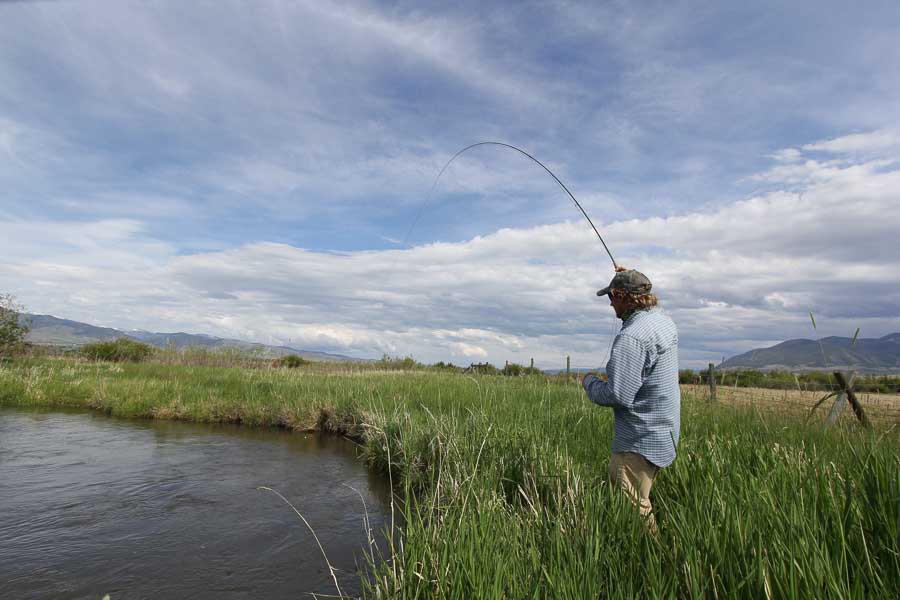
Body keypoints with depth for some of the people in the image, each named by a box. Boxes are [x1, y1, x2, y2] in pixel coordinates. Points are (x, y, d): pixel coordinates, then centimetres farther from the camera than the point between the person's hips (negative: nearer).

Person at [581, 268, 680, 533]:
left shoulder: (630, 337, -26)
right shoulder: (663, 319, 5)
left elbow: (617, 395, -28)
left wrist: (589, 382, -8)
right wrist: (629, 277, 28)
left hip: (641, 439, -10)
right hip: (663, 429, 10)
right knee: (615, 487, 21)